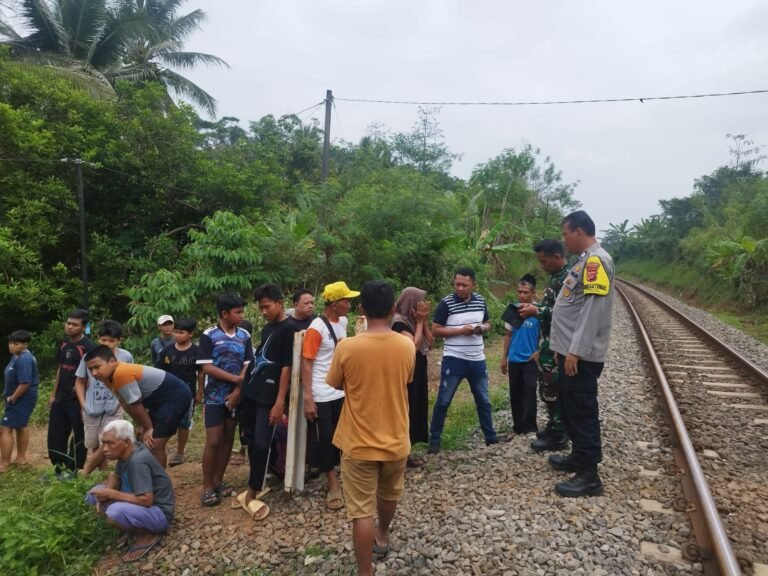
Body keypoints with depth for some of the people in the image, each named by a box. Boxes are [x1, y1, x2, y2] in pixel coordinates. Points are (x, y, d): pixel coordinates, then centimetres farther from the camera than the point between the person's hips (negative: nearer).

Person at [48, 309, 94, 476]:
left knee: (78, 437, 5)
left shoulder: (87, 347, -14)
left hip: (78, 400, -7)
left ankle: (72, 469, 19)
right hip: (60, 399, 8)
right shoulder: (63, 344, 8)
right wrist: (53, 394, 16)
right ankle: (59, 469, 28)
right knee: (55, 436, 13)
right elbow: (60, 369, 17)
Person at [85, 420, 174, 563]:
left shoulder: (138, 461, -29)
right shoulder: (126, 452, -4)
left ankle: (148, 534, -6)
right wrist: (105, 495, -9)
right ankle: (137, 525, 10)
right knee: (94, 494, 7)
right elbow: (116, 476, 12)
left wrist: (111, 494, -23)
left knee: (115, 513, -35)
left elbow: (146, 500, -32)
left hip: (158, 512, -9)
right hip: (139, 502, 9)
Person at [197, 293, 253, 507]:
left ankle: (218, 481, 22)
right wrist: (235, 378, -14)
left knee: (228, 439, 10)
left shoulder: (244, 335, 2)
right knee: (213, 441, -2)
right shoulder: (209, 335, -8)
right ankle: (207, 487, 9)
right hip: (215, 396, -4)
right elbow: (206, 367, -13)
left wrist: (238, 391, -11)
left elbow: (248, 366, -1)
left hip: (236, 395, 4)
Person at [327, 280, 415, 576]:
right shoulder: (407, 346, -11)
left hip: (359, 443, -3)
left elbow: (336, 384, 0)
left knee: (361, 511, 8)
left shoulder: (347, 347, -18)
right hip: (396, 441, 4)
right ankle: (382, 535, 53)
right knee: (389, 495, 29)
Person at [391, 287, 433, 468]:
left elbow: (429, 343, 7)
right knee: (406, 411, -2)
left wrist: (424, 321, -2)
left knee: (416, 409, 13)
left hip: (418, 372, 9)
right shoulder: (399, 322, -16)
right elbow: (414, 345, -24)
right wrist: (420, 322, -16)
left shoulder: (414, 320, 9)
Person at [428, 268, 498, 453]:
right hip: (453, 360, -4)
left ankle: (490, 436, 30)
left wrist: (483, 328, -7)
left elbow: (487, 323, 17)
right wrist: (460, 330, -20)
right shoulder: (446, 303, -11)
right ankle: (434, 440, 13)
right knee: (443, 400, 1)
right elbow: (435, 330, -11)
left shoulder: (481, 301, 4)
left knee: (483, 400, 15)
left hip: (477, 360, 5)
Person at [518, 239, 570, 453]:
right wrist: (533, 306, 5)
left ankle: (558, 436, 9)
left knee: (553, 389, -2)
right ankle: (554, 425, 31)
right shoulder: (556, 277, 13)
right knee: (547, 387, 17)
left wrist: (537, 311, -21)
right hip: (549, 342, 10)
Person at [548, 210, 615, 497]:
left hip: (581, 355, -10)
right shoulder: (584, 260, 16)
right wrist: (563, 347, 21)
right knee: (571, 408, 18)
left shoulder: (596, 260, -15)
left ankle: (589, 476, 5)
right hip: (571, 351, 10)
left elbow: (593, 310, -22)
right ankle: (579, 457, 32)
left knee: (583, 412, -4)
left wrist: (576, 351, -23)